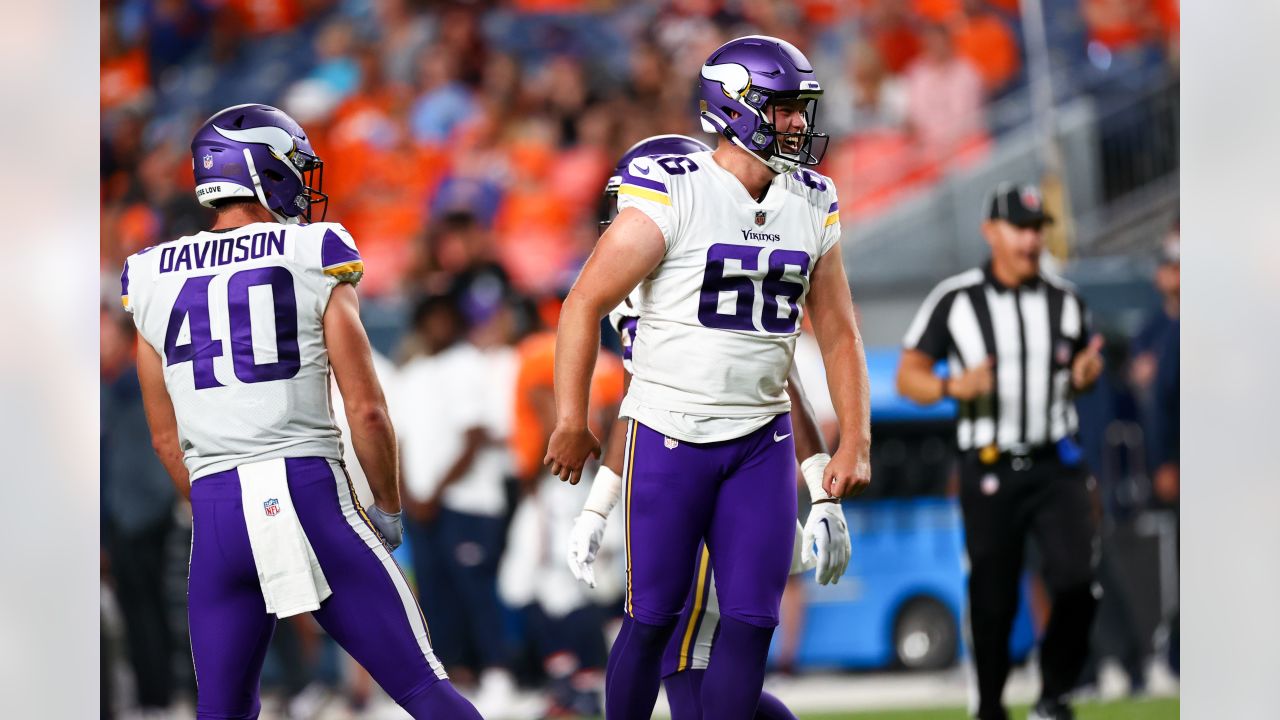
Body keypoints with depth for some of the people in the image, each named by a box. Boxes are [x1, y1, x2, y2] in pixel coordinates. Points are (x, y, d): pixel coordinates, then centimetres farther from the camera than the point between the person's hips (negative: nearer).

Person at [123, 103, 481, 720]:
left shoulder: (153, 282, 11)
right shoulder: (315, 260, 1)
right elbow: (366, 409, -1)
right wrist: (387, 508, 13)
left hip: (217, 511, 3)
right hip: (311, 497, -3)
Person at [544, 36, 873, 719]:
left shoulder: (811, 208, 5)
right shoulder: (673, 196, -13)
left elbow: (838, 333, 12)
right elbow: (585, 304, -10)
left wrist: (855, 442, 4)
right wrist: (571, 423, -10)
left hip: (761, 442, 5)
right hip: (667, 434, -5)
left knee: (751, 622, -1)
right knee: (653, 617, 1)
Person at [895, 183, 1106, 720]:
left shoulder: (1064, 301, 9)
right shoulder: (954, 300, 0)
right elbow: (908, 376, 2)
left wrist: (1086, 374, -3)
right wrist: (953, 386, -17)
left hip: (1056, 467, 2)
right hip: (989, 471, -2)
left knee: (1076, 583, -15)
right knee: (993, 600, 1)